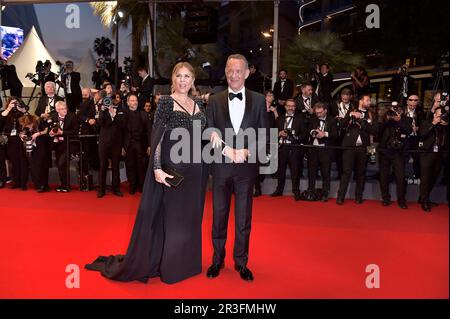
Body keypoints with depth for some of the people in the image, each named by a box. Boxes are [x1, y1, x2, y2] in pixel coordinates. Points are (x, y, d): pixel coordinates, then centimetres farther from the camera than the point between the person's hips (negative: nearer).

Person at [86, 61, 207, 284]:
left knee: (191, 216, 15)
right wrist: (157, 168, -21)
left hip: (196, 167, 6)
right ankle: (166, 266, 20)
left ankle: (186, 262, 32)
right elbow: (156, 137, -13)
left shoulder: (198, 104, 11)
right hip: (173, 167, -6)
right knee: (169, 215, 4)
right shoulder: (166, 102, -6)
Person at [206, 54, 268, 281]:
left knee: (244, 219, 9)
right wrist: (227, 150, -14)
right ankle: (217, 260, 28)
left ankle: (241, 262, 25)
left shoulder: (258, 100, 4)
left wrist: (246, 152, -14)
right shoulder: (214, 100, 4)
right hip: (221, 167, 0)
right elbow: (209, 133, 0)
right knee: (219, 216, 11)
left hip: (247, 167, 0)